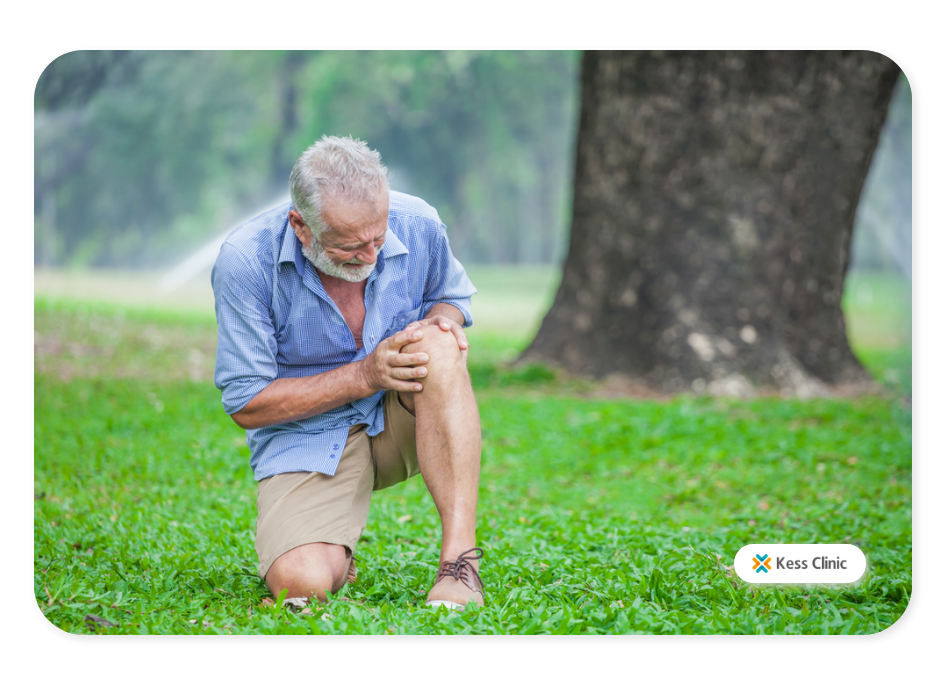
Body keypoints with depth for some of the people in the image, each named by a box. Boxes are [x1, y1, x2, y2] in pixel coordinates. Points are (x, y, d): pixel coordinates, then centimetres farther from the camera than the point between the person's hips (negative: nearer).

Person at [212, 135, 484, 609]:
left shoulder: (417, 225, -12)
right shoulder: (244, 261, -20)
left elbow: (451, 297, 12)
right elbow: (245, 404, -14)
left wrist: (439, 323, -15)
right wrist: (364, 376, -24)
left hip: (402, 422, 2)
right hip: (308, 439, -2)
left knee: (436, 347, -31)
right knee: (303, 581, -28)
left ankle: (459, 557, -31)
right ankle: (337, 552, 13)